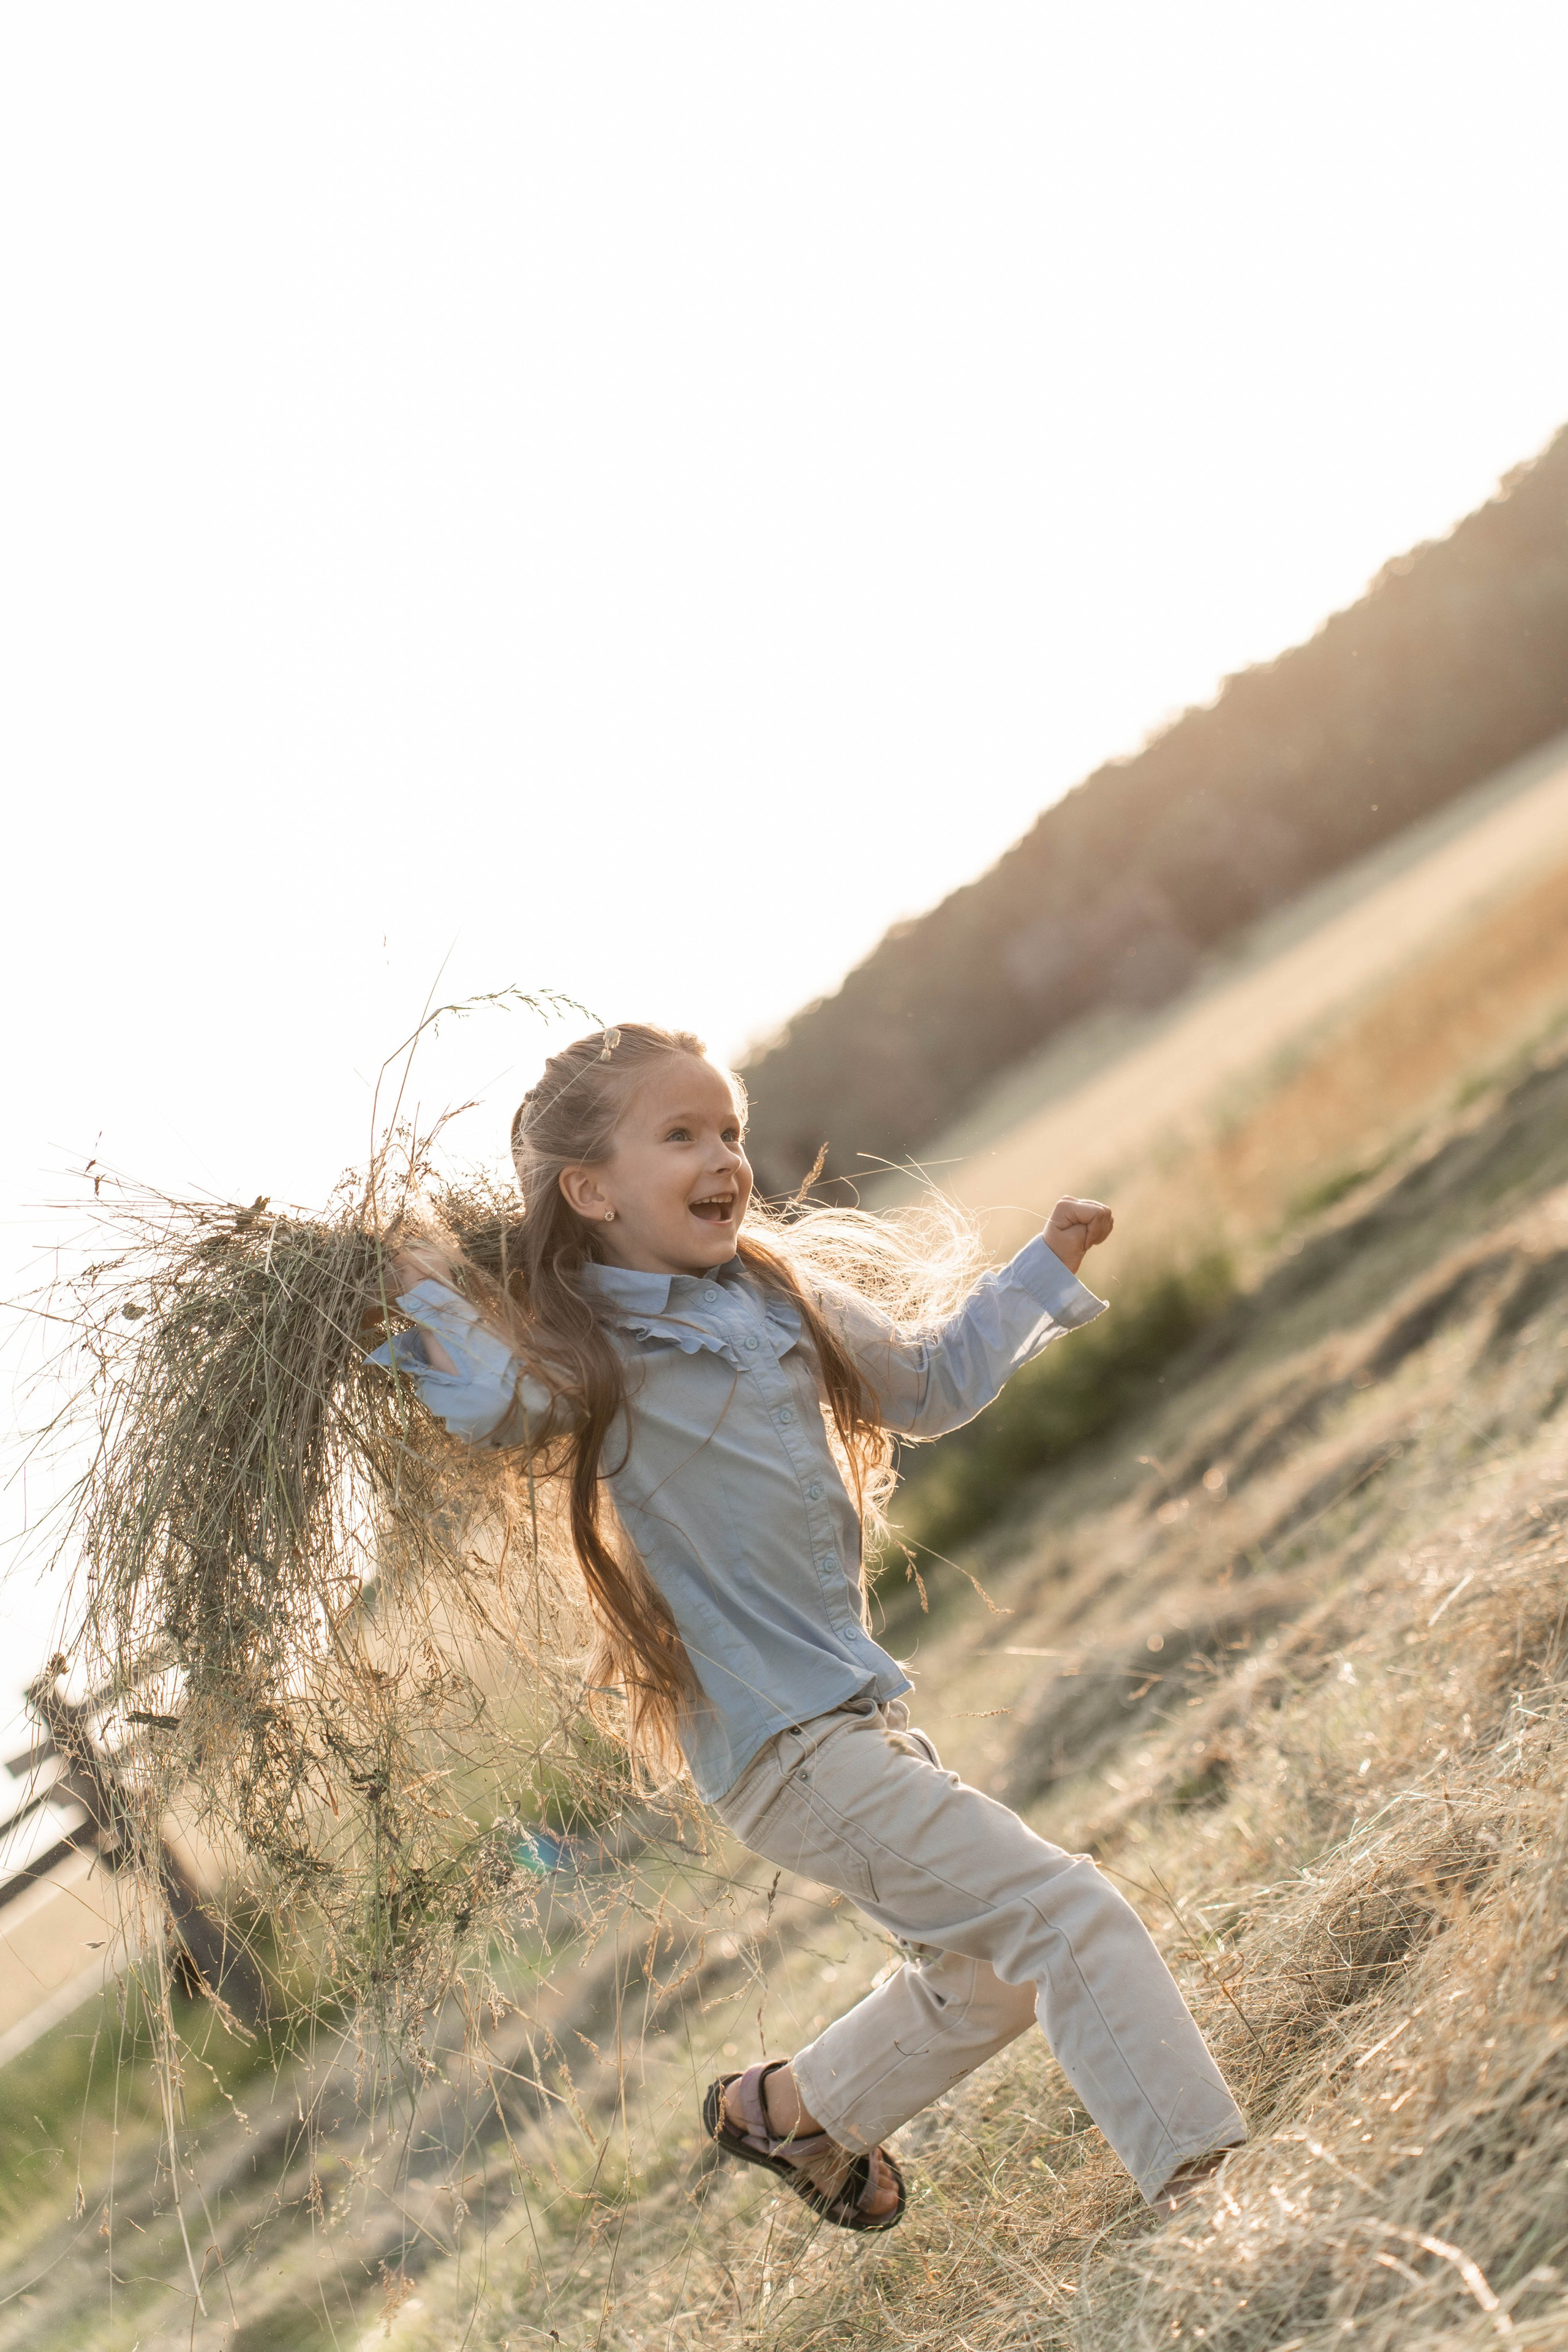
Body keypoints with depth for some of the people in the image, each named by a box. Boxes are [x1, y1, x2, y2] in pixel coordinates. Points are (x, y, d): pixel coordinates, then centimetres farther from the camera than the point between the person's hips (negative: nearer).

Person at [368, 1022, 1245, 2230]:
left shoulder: (781, 1301, 10)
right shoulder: (594, 1355, -13)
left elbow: (927, 1381, 26)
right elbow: (491, 1403, -35)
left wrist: (1048, 1265, 24)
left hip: (860, 1711, 9)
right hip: (787, 1742, -9)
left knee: (985, 1972, 23)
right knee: (1072, 1918, -14)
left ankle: (784, 2109, 40)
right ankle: (1205, 2184, -10)